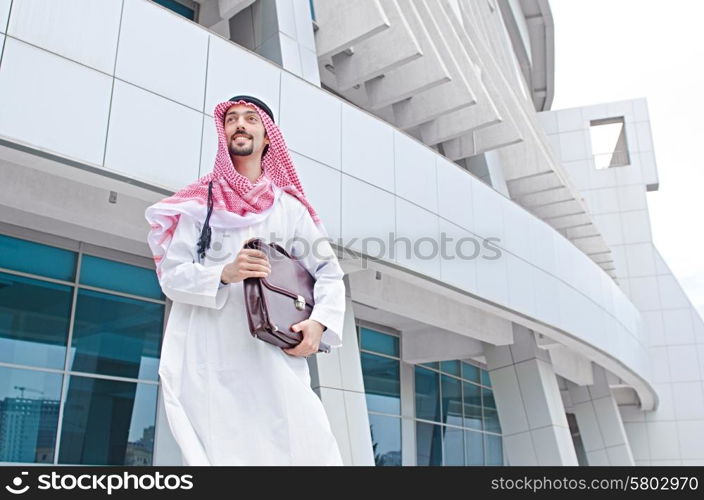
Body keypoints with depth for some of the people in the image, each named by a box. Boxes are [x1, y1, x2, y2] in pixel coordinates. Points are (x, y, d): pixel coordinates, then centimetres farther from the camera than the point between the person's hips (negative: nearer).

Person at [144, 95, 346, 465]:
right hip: (211, 359, 0)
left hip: (277, 355, 1)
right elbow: (171, 275, 4)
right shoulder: (200, 203, 12)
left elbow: (330, 273, 12)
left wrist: (319, 322, -6)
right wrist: (223, 274, -14)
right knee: (221, 452, -7)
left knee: (307, 449, -14)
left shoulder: (290, 207, 14)